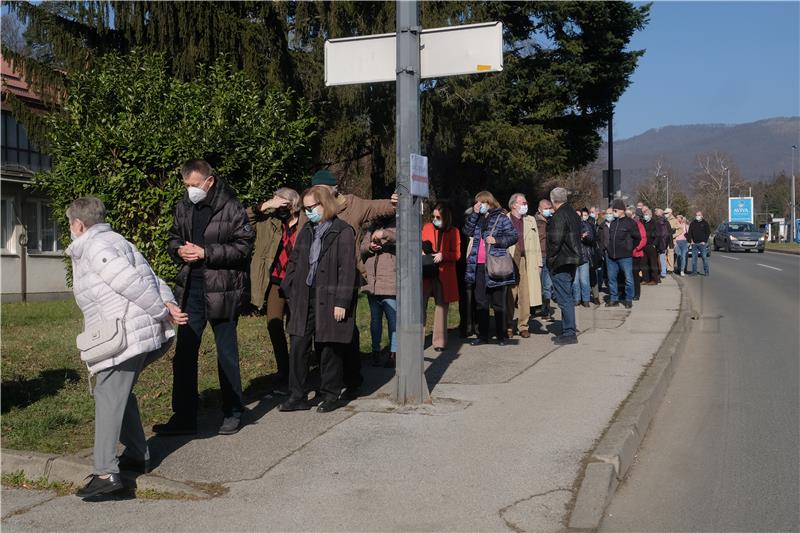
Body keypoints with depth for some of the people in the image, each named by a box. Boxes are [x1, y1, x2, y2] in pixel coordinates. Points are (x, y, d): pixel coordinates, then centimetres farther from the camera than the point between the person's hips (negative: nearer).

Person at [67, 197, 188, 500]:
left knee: (108, 397, -9)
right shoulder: (117, 241, 23)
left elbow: (133, 283, -17)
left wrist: (163, 313, -10)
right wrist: (169, 304, -2)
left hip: (123, 335, -10)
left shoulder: (93, 247, -8)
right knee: (120, 393, 21)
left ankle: (106, 473, -14)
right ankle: (138, 455, 26)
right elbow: (149, 276, 12)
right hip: (145, 333, 10)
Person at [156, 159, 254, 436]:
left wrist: (205, 253, -18)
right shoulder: (183, 206, 6)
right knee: (184, 352, 6)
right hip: (190, 289, 5)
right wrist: (179, 250, -7)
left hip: (222, 291, -5)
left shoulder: (231, 207, -11)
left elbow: (243, 246, -13)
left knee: (227, 353, 8)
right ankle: (184, 416, 16)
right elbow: (173, 239, 16)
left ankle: (232, 413, 23)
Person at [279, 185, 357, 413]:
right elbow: (294, 262, 17)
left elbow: (347, 270, -11)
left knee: (329, 348, 4)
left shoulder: (343, 232, -8)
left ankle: (331, 394, 19)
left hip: (329, 299, -6)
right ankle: (297, 396, 10)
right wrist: (290, 291, 7)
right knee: (298, 347, 2)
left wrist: (341, 302, -15)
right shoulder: (306, 231, 12)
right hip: (305, 298, 6)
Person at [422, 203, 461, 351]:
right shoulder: (427, 228, 10)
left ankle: (439, 341, 12)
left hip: (444, 275, -1)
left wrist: (443, 255, -15)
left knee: (441, 307, 3)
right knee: (420, 305, -6)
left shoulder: (453, 232, 3)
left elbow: (457, 254, 1)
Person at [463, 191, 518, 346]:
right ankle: (482, 335, 18)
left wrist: (496, 240, -16)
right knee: (481, 302, 10)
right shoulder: (478, 219, 15)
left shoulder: (501, 219, -2)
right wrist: (474, 214, -3)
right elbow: (467, 231, 3)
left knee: (498, 303, 3)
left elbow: (513, 236, -6)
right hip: (479, 266, 6)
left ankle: (501, 336, 11)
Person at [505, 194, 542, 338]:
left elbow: (536, 243, 16)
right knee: (509, 295, -2)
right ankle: (508, 327, 8)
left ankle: (523, 326, 8)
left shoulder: (531, 221, 18)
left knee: (525, 295, 1)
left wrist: (538, 263, 9)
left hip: (527, 262, 3)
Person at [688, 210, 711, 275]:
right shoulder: (692, 223, 11)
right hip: (694, 243, 3)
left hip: (702, 243, -3)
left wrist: (704, 241, -7)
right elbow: (689, 233, 12)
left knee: (704, 257, -3)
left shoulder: (705, 223, 4)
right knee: (694, 258, 2)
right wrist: (690, 241, 0)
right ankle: (694, 271, 7)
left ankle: (706, 271, 0)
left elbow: (708, 233, 1)